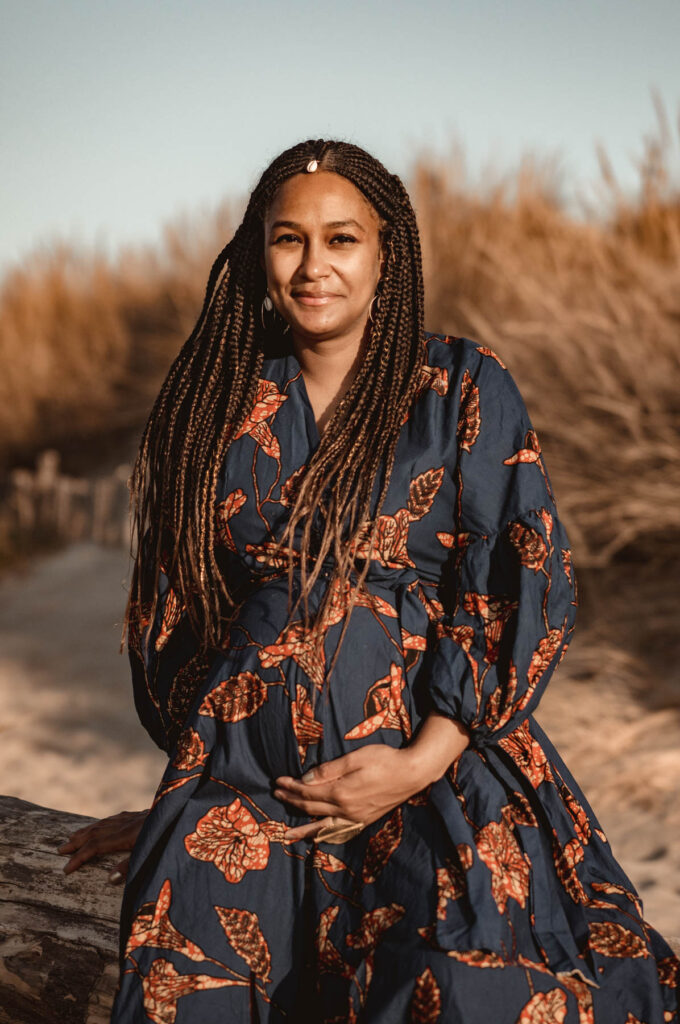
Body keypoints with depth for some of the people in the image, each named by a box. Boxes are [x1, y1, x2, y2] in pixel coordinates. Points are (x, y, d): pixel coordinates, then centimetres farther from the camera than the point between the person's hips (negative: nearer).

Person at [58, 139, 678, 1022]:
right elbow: (173, 605, 17)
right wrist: (194, 781, 15)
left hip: (436, 768, -2)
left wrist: (422, 761, -12)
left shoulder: (467, 392, 3)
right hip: (242, 785, 3)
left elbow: (529, 586, -3)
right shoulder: (217, 403, 11)